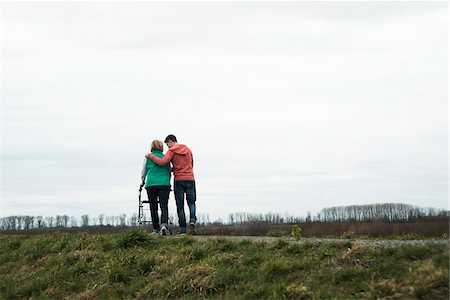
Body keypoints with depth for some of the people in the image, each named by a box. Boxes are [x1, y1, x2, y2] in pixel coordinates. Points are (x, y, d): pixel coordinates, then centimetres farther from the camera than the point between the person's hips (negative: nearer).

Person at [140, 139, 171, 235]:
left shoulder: (148, 157, 6)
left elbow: (143, 172, 12)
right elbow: (169, 172, 18)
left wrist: (143, 182, 30)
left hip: (151, 184, -1)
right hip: (164, 184, 1)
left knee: (153, 207, 8)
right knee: (164, 206, -3)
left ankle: (156, 229, 9)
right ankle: (164, 225, -26)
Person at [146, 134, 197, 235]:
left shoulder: (172, 151, -3)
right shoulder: (188, 150, 14)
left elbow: (162, 162, -15)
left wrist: (150, 156, -3)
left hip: (178, 180, -3)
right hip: (190, 179, 3)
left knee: (180, 205, 2)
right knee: (191, 202, 10)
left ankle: (182, 229, -1)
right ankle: (192, 221, -15)